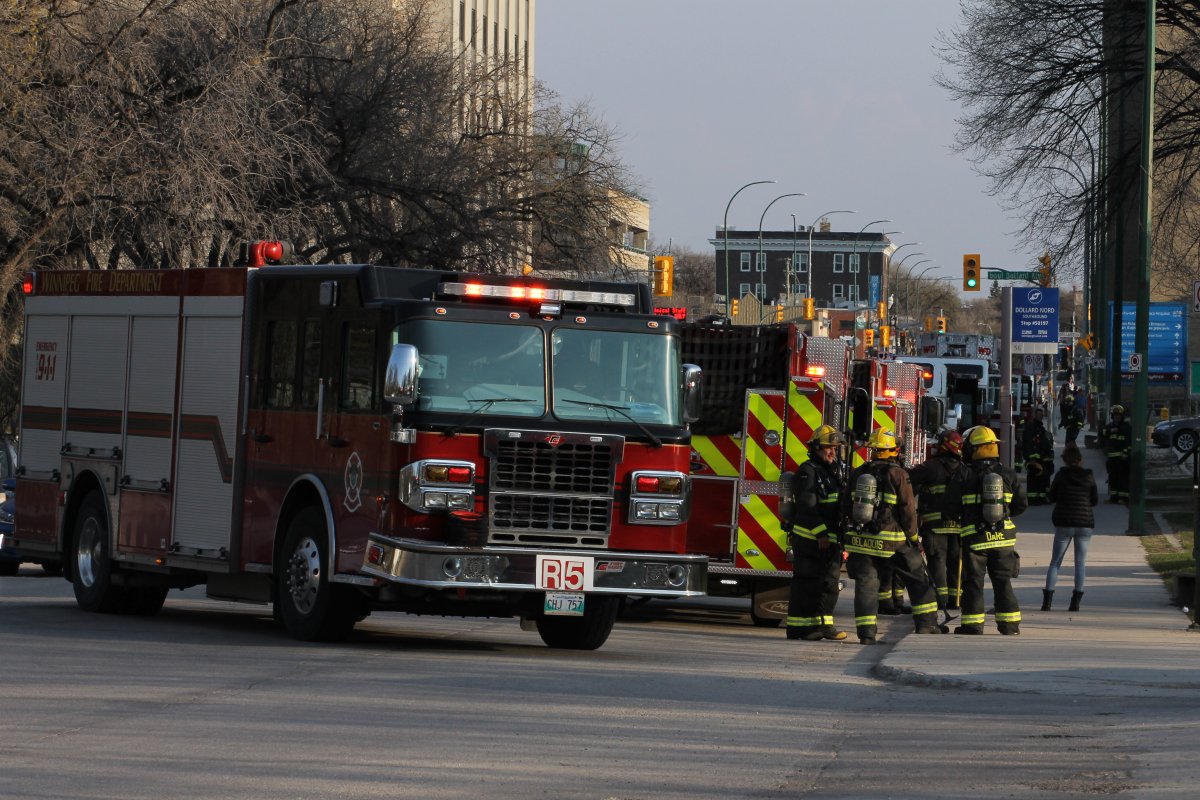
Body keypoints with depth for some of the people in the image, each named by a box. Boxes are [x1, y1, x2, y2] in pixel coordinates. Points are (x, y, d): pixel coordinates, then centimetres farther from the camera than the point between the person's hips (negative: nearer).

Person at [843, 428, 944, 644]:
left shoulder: (858, 474, 8)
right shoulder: (898, 475, -8)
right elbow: (908, 509, -8)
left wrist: (846, 539, 22)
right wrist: (913, 536, 4)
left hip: (860, 537, 4)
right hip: (891, 541, -4)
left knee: (866, 583, 4)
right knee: (918, 578, 12)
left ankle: (866, 632, -6)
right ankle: (927, 623, 13)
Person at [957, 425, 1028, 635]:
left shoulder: (966, 476, -11)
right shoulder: (1008, 475, 0)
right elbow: (1021, 504, 4)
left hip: (974, 537, -3)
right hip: (1003, 537, 3)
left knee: (973, 581, 5)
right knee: (1002, 581, 11)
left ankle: (973, 625, 3)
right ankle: (1009, 624, 11)